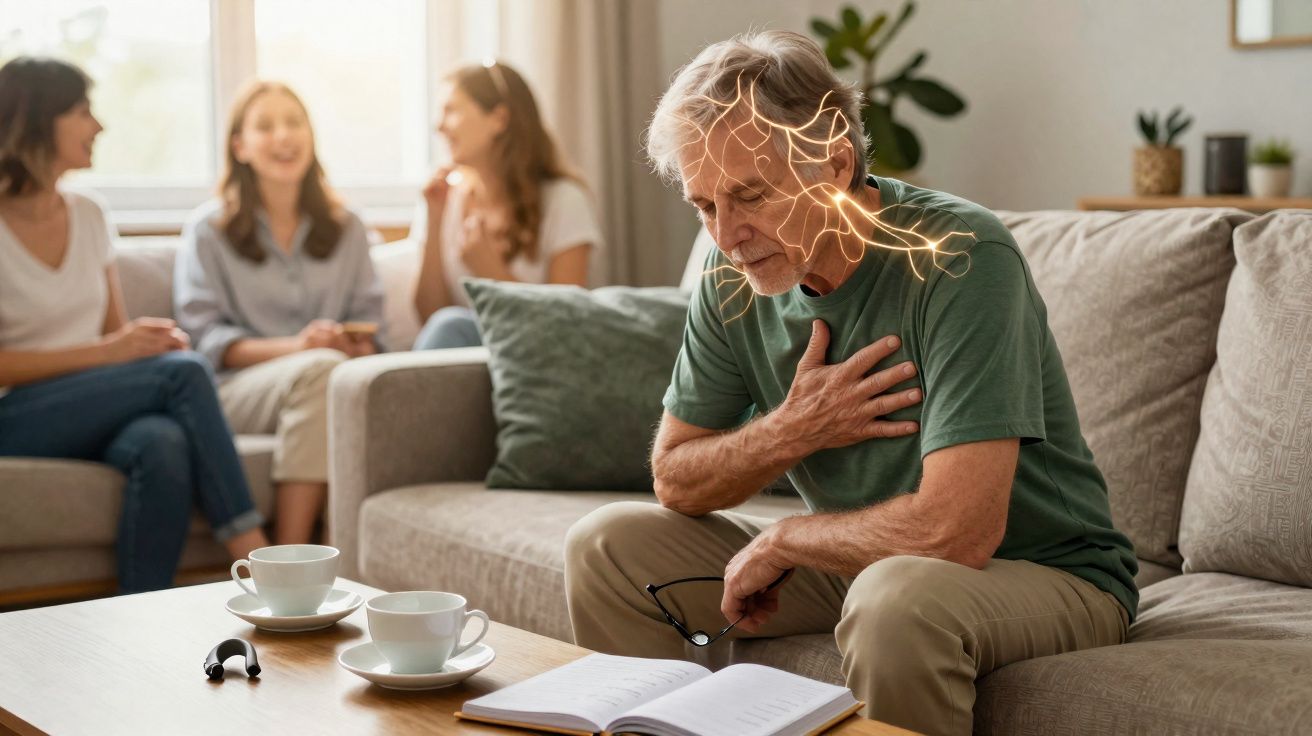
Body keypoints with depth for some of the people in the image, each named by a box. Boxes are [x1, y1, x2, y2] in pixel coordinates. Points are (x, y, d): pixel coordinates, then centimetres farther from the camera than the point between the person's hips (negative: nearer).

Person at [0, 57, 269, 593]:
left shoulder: (87, 215, 14)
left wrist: (151, 338, -6)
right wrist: (106, 352, -20)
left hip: (89, 415, 5)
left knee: (161, 444, -33)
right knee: (182, 371, -28)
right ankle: (253, 557, -25)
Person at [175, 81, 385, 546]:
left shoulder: (345, 227, 21)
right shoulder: (208, 229, 9)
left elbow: (370, 322, 15)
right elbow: (203, 338, -1)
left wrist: (359, 346, -11)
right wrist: (293, 347, -16)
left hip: (324, 380, 3)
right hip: (235, 386, -3)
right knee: (322, 368, -37)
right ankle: (291, 557, -38)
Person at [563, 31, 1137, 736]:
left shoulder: (959, 256, -26)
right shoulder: (735, 274, -5)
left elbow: (959, 528, -34)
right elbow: (676, 482, 4)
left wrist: (779, 542, -18)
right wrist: (790, 431, -17)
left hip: (1047, 574, -6)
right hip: (858, 563, 6)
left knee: (895, 596, -39)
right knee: (605, 545, -2)